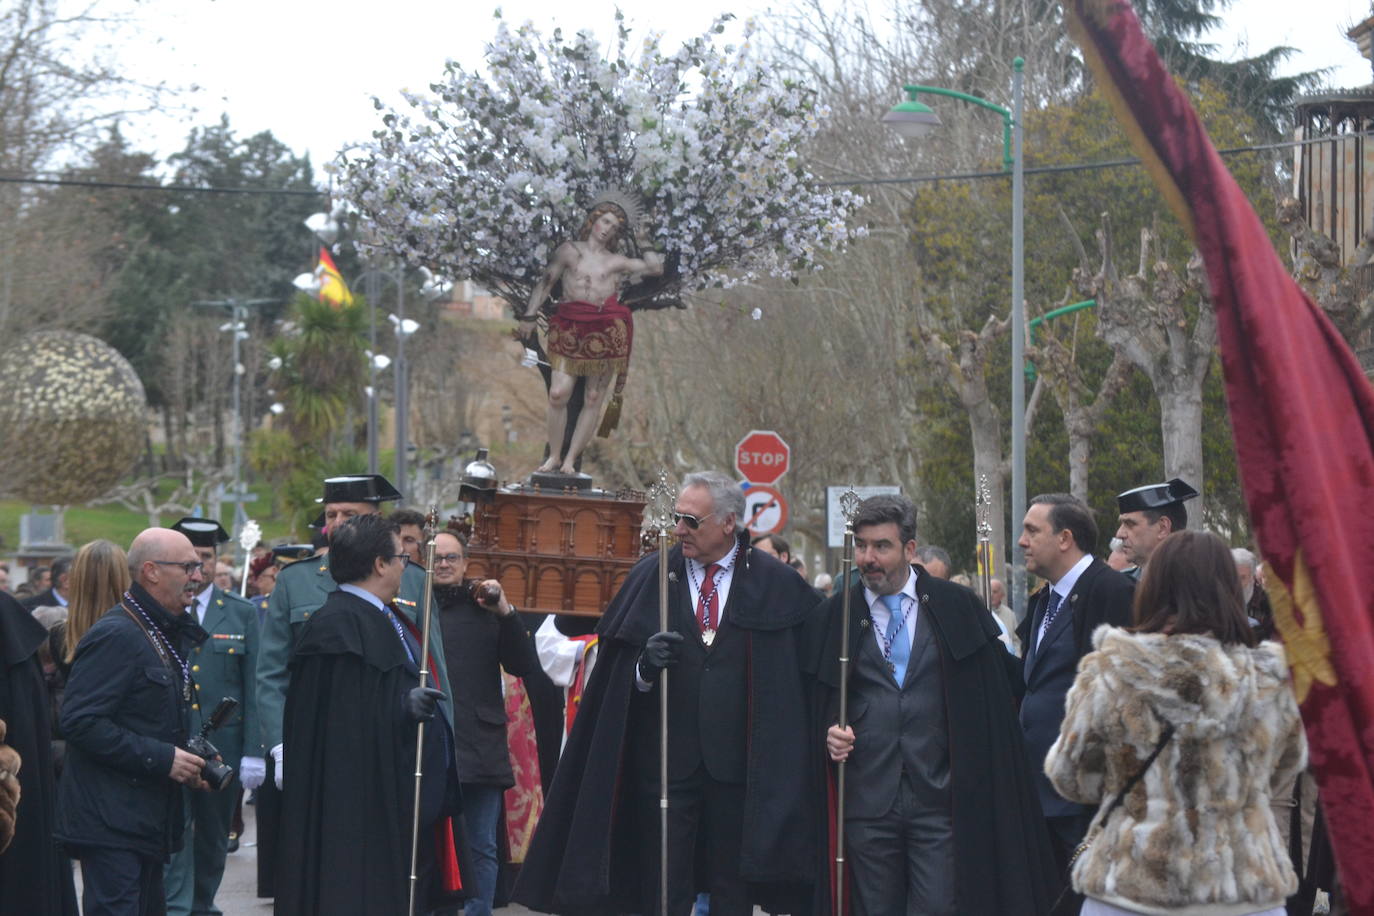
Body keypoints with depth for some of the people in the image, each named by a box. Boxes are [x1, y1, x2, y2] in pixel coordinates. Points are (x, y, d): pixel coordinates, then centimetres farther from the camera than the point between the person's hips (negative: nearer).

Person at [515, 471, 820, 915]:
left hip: (738, 764, -1)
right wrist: (645, 666, -17)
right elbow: (617, 675, 5)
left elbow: (793, 680, 3)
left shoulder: (778, 585, 2)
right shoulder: (651, 577, 5)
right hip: (666, 758, 1)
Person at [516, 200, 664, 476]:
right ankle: (554, 457, 0)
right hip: (571, 328, -1)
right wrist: (529, 316, 4)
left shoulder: (616, 261, 18)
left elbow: (655, 268, 14)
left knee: (593, 400, -1)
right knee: (558, 394, -12)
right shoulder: (570, 250, 14)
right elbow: (546, 282, 11)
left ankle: (570, 461, 5)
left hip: (606, 330, 1)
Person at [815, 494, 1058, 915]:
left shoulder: (958, 608, 5)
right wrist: (829, 733, -4)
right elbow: (815, 703, 14)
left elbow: (1003, 682, 12)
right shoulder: (832, 618, 8)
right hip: (866, 799, 2)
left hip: (939, 799, -1)